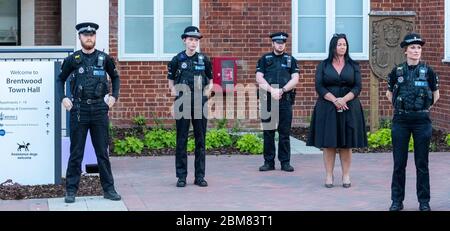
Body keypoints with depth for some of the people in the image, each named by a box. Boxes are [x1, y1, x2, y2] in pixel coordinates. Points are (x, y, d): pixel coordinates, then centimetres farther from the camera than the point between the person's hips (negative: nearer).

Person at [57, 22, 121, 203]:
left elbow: (115, 77, 18)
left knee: (103, 152, 7)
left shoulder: (104, 59, 5)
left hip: (100, 109, 1)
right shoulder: (72, 60, 2)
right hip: (78, 110, -1)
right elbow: (60, 79, 13)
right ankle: (71, 190, 10)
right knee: (76, 153, 3)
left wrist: (114, 96, 5)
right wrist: (63, 98, -1)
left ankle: (108, 189, 14)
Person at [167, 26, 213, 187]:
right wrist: (173, 91, -3)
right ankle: (181, 176, 7)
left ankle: (200, 176, 11)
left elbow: (210, 80, 16)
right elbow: (171, 80, 14)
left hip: (200, 103, 1)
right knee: (181, 140, 1)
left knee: (200, 140, 4)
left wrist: (208, 91, 0)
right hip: (182, 103, -1)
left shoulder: (204, 60, 7)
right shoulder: (177, 60, 3)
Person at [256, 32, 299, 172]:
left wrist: (281, 90, -12)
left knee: (285, 133, 2)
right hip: (267, 101, 0)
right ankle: (269, 162, 8)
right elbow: (259, 78, 0)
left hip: (285, 101, 0)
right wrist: (272, 90, -14)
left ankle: (285, 162, 7)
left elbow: (295, 79, 1)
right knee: (268, 132, 2)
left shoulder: (291, 60, 12)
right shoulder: (264, 59, 10)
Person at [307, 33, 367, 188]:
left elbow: (357, 87, 0)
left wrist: (344, 99, -16)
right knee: (328, 143, -1)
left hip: (349, 109, 1)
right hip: (327, 109, -1)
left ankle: (346, 176, 6)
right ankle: (329, 176, 4)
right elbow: (319, 87, -3)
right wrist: (334, 100, -15)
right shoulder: (323, 65, 5)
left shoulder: (353, 66, 8)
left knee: (347, 144, 1)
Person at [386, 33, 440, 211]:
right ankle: (397, 201, 12)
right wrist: (399, 107, 9)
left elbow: (436, 94, 13)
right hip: (400, 121, 1)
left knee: (422, 163, 4)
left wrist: (424, 107, 6)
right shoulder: (397, 71, 2)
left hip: (422, 121, -1)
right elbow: (389, 93, 16)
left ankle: (424, 202, 12)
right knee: (399, 163, 4)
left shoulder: (427, 71, 0)